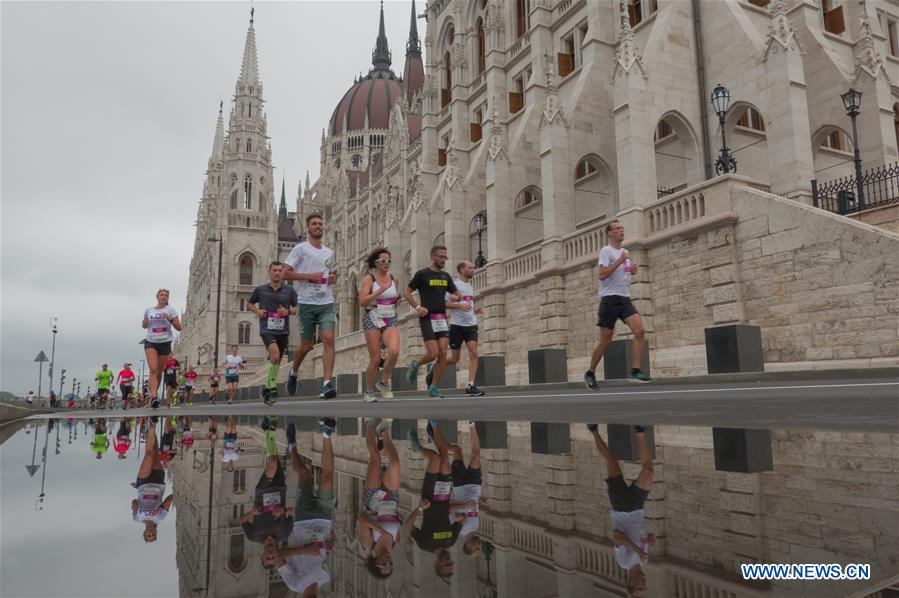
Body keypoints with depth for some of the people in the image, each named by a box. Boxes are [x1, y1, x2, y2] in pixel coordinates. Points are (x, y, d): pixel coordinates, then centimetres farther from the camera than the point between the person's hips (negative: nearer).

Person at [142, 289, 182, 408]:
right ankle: (153, 397, -26)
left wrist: (170, 319, -17)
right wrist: (145, 320, -1)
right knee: (153, 369, -18)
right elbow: (145, 326, 21)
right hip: (150, 342, 0)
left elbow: (179, 327, 0)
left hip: (165, 343, 0)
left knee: (159, 371, 8)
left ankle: (153, 394, 26)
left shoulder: (171, 310, 2)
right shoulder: (149, 310, 8)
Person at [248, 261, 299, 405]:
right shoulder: (260, 289, 6)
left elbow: (298, 308, 11)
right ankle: (272, 388, -11)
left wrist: (288, 311, -9)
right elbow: (249, 304, 19)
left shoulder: (289, 291, 7)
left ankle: (266, 388, 31)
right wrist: (257, 311, 0)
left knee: (276, 362, 10)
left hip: (283, 330, 3)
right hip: (267, 329, -3)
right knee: (275, 356, -25)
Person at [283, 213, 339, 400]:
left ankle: (327, 385, -17)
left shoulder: (329, 252, 16)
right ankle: (293, 372, 37)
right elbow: (285, 273, -6)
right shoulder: (301, 249, 0)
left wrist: (333, 279, 7)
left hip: (327, 303, 4)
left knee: (328, 339, -15)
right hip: (307, 304, -3)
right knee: (306, 345, 6)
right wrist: (309, 276, -15)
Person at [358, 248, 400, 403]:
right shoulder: (368, 279, -5)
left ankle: (383, 382, 2)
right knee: (375, 359, -2)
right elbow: (362, 302, -16)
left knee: (394, 351, -21)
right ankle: (369, 391, 19)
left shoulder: (394, 279, 9)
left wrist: (397, 299, 4)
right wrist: (380, 290, -23)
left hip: (391, 321, 3)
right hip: (373, 320, -3)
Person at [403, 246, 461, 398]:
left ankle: (434, 387, 7)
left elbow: (457, 295, 23)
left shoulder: (446, 276, 14)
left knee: (443, 354, -4)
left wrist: (454, 297, -1)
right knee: (433, 354, -13)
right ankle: (416, 364, 20)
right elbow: (406, 292, 2)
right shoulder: (422, 274, -2)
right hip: (427, 318, -5)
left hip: (442, 318, 5)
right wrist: (417, 307, -11)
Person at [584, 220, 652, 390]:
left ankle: (635, 371, -13)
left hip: (625, 299, 7)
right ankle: (590, 373, 16)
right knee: (605, 341, -1)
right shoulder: (606, 251, -5)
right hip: (610, 299, -7)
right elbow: (602, 275, -18)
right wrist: (620, 260, -20)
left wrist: (632, 271, 8)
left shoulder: (624, 252, 18)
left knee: (640, 331, -14)